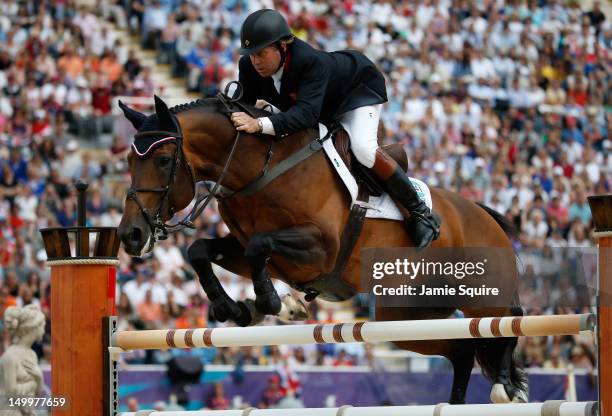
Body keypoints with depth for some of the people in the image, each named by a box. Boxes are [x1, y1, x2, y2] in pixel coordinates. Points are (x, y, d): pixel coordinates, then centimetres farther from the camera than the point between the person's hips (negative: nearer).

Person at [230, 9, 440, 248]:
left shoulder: (311, 61, -45)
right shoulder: (248, 67, -25)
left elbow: (307, 112, -57)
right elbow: (244, 103, -15)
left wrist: (261, 125, -70)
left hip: (357, 91, -8)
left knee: (364, 150, -30)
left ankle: (419, 211, -13)